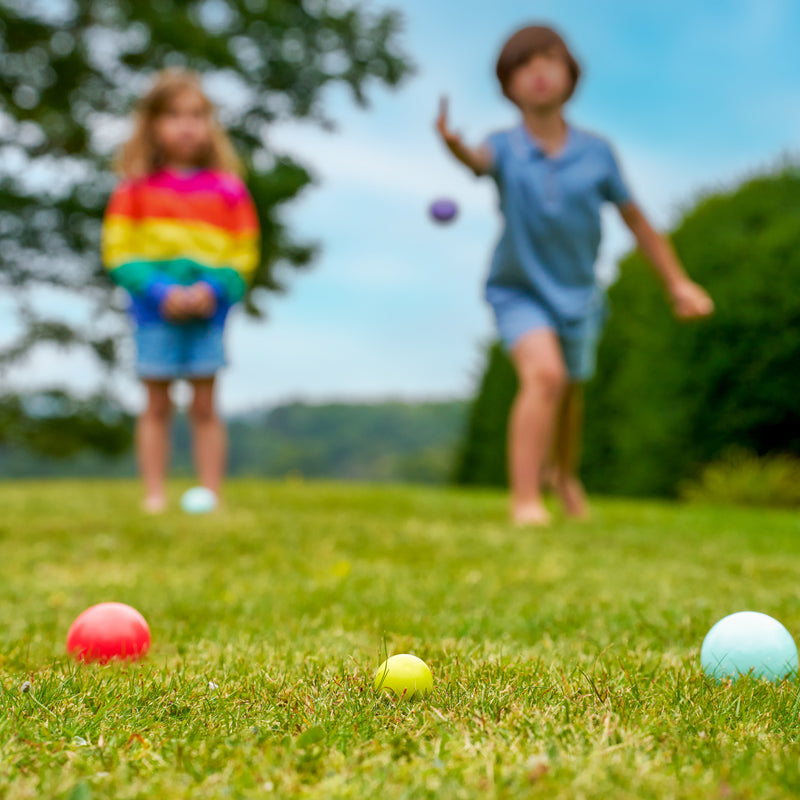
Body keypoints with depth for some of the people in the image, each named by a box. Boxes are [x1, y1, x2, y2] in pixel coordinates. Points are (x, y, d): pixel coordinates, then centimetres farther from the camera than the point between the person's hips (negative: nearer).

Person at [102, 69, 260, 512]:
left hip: (208, 313, 1)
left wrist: (213, 290, -12)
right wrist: (159, 291, -15)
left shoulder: (227, 188, 5)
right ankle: (154, 493, 13)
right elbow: (118, 252, -2)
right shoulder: (135, 188, 2)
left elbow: (244, 253, 4)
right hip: (154, 313, 0)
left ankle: (211, 493, 11)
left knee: (204, 406, 5)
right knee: (157, 405, 6)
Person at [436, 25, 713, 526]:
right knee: (544, 375, -29)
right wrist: (454, 145, -66)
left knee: (570, 393, 22)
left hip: (577, 294, 3)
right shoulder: (507, 148, -17)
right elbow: (479, 161, -42)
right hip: (520, 290, -3)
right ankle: (525, 501, -25)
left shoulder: (596, 153, -12)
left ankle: (564, 472, 52)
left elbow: (636, 220, -2)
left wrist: (679, 283, -1)